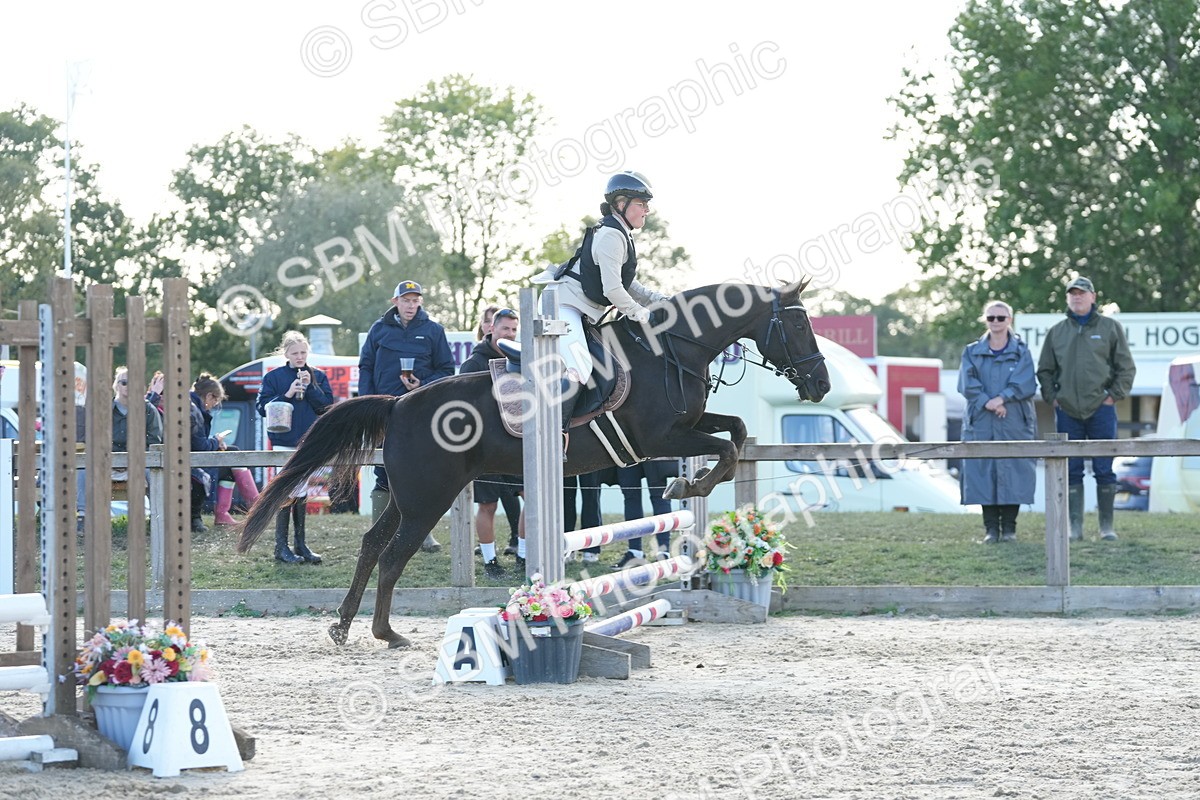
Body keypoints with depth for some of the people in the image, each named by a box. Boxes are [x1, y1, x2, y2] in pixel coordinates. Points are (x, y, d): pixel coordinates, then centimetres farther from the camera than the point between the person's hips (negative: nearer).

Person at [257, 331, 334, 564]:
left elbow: (327, 406, 0)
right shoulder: (273, 377, 0)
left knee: (302, 493, 9)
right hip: (284, 442, -3)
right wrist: (287, 395, -15)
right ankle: (281, 546, -6)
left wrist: (311, 387, -11)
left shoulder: (318, 376, 8)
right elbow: (262, 407, -5)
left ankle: (301, 544, 14)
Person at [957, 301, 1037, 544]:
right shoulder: (972, 352, 11)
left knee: (1012, 471, -4)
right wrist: (987, 402, -16)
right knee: (983, 471, -3)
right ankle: (991, 528, 3)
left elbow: (1026, 384, -6)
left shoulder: (1021, 351, 8)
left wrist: (1001, 398, -19)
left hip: (1015, 423, -1)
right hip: (981, 423, 1)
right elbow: (968, 384, -1)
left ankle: (1009, 527, 3)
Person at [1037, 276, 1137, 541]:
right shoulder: (1056, 332, 10)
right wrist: (1052, 397, 5)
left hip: (1101, 408, -2)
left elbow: (1127, 367, 5)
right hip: (1067, 411, 2)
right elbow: (1044, 370, 17)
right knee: (1071, 471, 2)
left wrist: (1114, 395, -3)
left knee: (1104, 470, -1)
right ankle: (1075, 526, 6)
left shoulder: (1110, 328, 4)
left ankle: (1107, 525, 5)